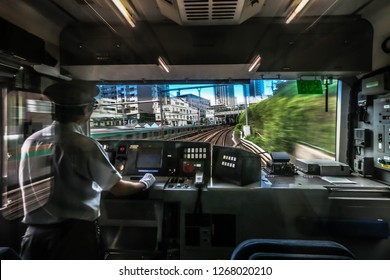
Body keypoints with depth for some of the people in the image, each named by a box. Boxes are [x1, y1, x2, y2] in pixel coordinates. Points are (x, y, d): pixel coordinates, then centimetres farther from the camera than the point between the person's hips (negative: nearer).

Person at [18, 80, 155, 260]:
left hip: (35, 235, 5)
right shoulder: (85, 146, -18)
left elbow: (26, 188, 14)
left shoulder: (30, 142, -1)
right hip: (75, 235, -5)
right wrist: (145, 183, 10)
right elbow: (117, 188, -8)